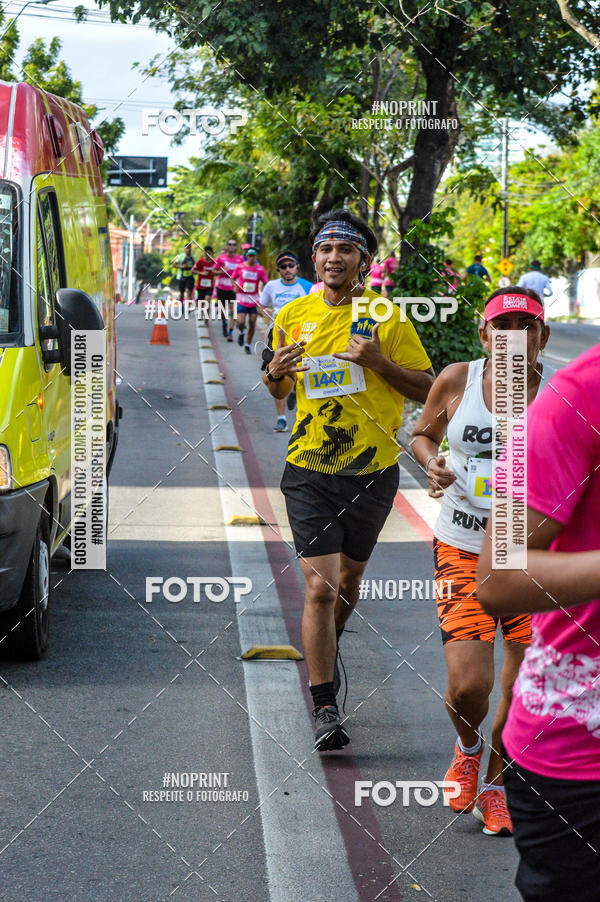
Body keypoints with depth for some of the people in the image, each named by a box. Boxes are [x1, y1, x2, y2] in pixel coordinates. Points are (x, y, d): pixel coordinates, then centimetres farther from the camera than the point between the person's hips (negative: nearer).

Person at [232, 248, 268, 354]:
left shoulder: (260, 269, -3)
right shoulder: (240, 267, -1)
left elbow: (266, 284, -3)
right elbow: (233, 278, 12)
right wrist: (235, 285, -8)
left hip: (254, 301, 1)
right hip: (242, 300, -1)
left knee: (252, 324, 2)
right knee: (241, 322, -13)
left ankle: (248, 345, 18)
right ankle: (241, 333, 23)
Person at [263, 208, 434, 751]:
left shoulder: (387, 318, -5)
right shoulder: (292, 316, 3)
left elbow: (428, 389, -3)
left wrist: (380, 363, -19)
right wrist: (275, 374, -7)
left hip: (371, 470, 0)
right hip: (308, 470, 0)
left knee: (349, 578, 18)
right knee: (320, 586, -11)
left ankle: (328, 650, 49)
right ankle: (326, 710, -7)